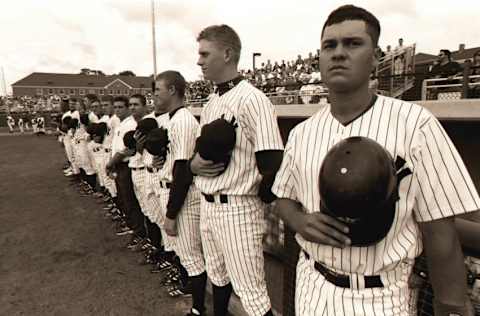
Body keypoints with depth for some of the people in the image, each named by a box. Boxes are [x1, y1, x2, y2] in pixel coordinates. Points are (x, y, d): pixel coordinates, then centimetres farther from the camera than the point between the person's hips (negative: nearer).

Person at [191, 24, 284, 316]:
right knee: (218, 277, 26)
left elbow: (272, 163, -21)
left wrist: (258, 200, -10)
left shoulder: (251, 99, -17)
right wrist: (195, 164, -4)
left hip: (237, 208, -8)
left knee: (251, 292, 3)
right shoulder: (211, 102, 11)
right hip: (207, 204, 9)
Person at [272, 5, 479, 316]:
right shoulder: (301, 133, -3)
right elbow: (284, 198, 8)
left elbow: (441, 236, -12)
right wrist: (301, 222, -13)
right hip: (311, 284, 4)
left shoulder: (414, 124, -16)